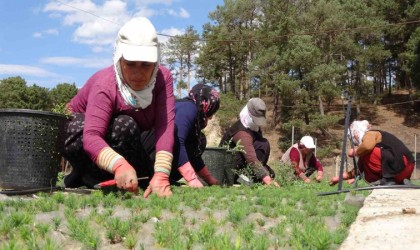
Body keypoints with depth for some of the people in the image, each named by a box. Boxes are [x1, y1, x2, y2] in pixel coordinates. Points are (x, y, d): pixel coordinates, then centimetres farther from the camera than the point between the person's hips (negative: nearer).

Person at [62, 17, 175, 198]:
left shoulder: (163, 78, -24)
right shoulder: (104, 85, -35)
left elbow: (165, 125, -36)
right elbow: (91, 137, -48)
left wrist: (161, 176, -50)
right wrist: (120, 166, -67)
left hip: (120, 141, 6)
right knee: (124, 125, -34)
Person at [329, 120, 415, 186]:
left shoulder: (370, 134, -5)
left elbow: (367, 146, -32)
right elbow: (360, 168, 24)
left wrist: (355, 152, -11)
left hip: (402, 164, -10)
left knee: (367, 153, -15)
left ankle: (387, 180, -10)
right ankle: (401, 182, 7)